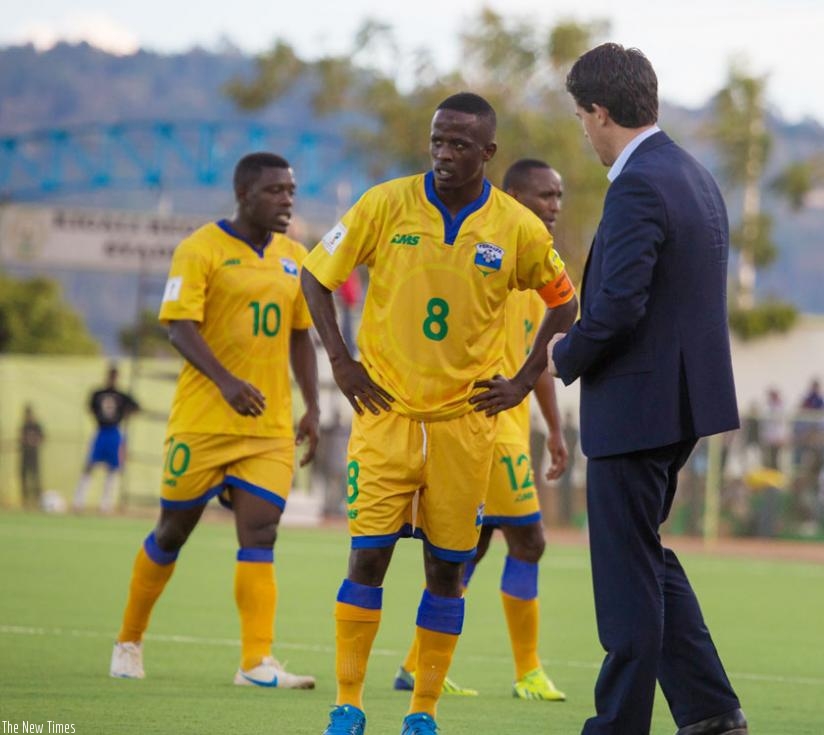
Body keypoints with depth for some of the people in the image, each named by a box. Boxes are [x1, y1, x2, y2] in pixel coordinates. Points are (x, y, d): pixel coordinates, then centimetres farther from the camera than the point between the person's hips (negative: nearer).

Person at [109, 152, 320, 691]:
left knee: (260, 535, -8)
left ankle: (257, 662, -14)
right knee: (174, 530, 6)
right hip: (203, 420, -4)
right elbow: (180, 326, -14)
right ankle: (129, 642, 24)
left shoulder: (295, 258, 11)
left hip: (271, 426, 4)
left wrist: (312, 408, 9)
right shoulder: (202, 249, -7)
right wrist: (226, 381, -28)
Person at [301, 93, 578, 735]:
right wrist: (341, 362, -3)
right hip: (386, 410, -1)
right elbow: (316, 275, 4)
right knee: (368, 555, -6)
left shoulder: (519, 228, -3)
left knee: (448, 567, 3)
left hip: (467, 417, 1)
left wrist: (524, 382, 4)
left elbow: (564, 304, 12)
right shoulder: (387, 206, -5)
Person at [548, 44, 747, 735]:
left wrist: (567, 355, -8)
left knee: (628, 570, -1)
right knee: (646, 555, 19)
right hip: (684, 396, 10)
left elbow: (618, 304, -26)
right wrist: (586, 346, 13)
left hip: (636, 405, -10)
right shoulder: (697, 177, 11)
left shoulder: (638, 186, -19)